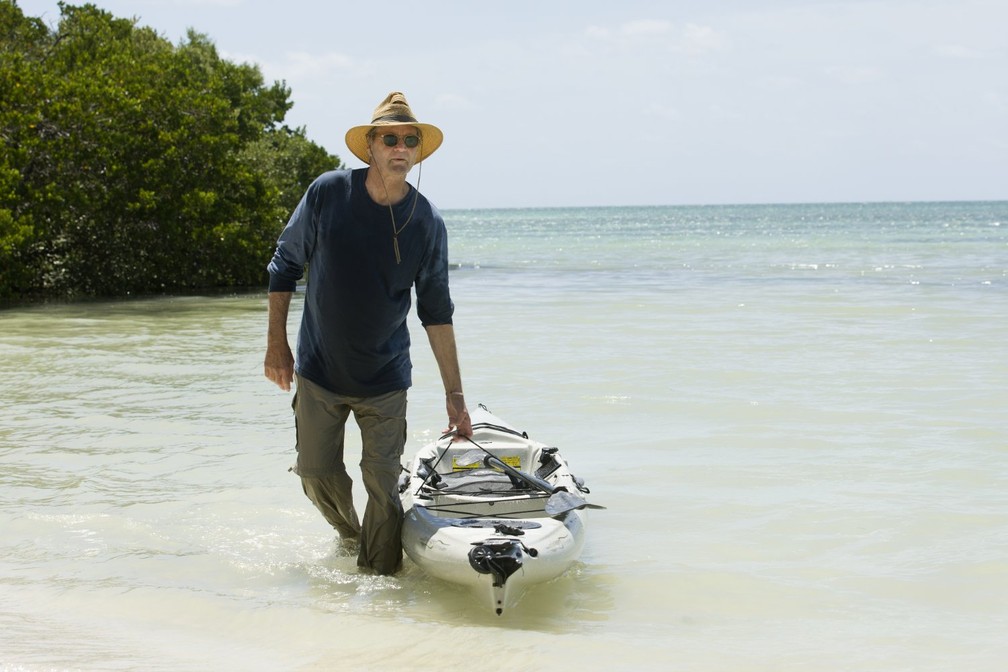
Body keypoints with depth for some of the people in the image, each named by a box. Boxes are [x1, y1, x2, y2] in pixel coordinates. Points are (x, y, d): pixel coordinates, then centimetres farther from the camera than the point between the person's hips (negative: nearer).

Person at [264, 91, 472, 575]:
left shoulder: (428, 223, -7)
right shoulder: (327, 193, -10)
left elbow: (436, 312, -1)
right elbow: (284, 266, 1)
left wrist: (455, 395, -2)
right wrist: (276, 344, -1)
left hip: (385, 377, 0)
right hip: (318, 371, 0)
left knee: (384, 483, -5)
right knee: (316, 473, 9)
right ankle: (350, 535, 38)